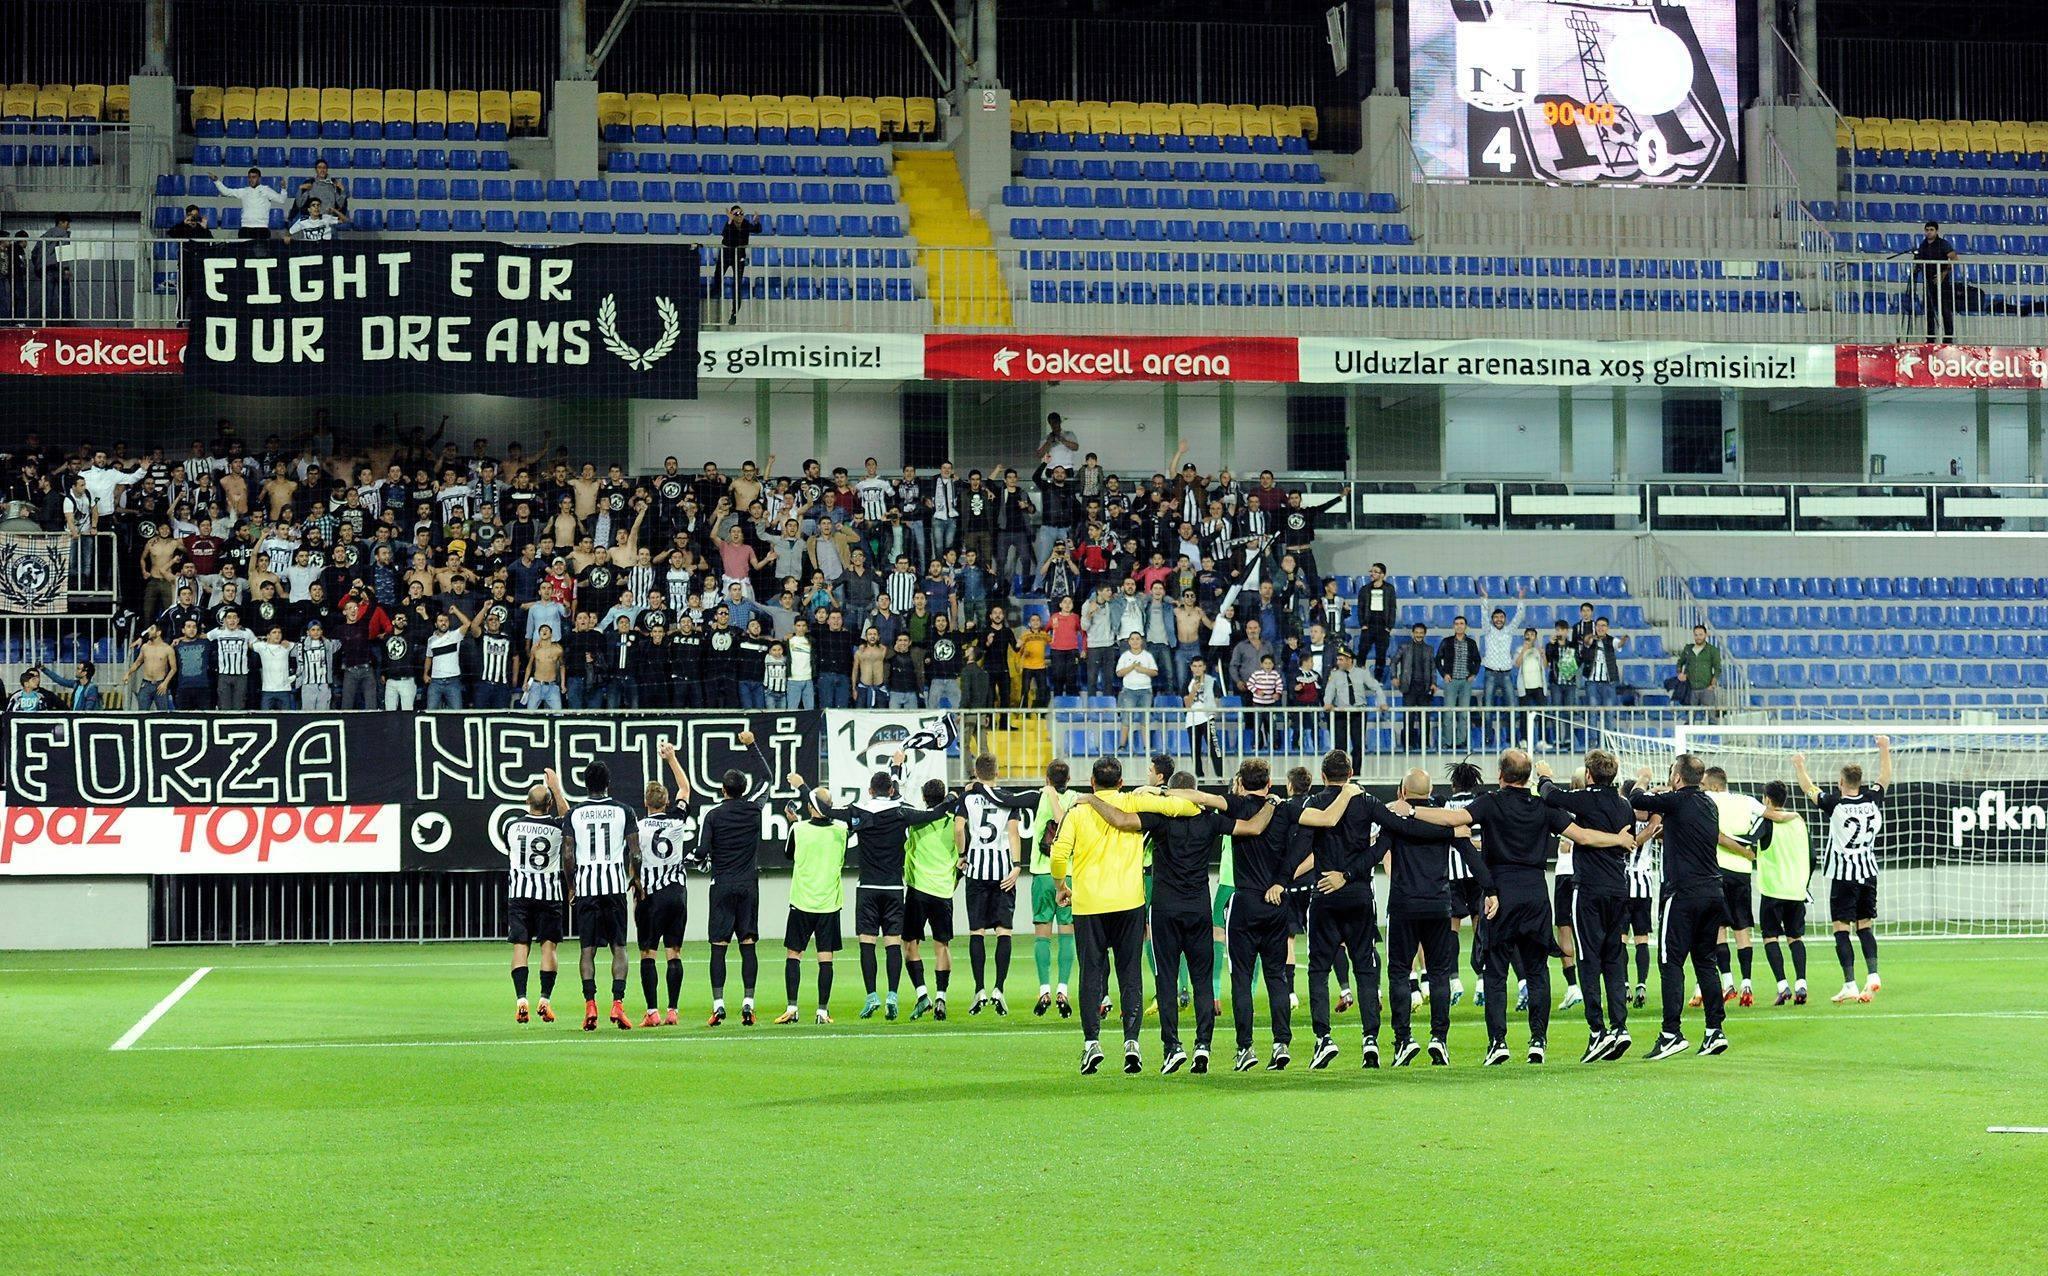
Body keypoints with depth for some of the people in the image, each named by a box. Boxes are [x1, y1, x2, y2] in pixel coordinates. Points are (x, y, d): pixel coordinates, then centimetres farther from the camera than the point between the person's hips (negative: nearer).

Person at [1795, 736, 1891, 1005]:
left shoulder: (1835, 804, -12)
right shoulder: (1872, 800, -1)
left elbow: (1809, 789, 3)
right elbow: (1885, 778, 18)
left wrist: (1799, 766, 19)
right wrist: (1884, 749, 28)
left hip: (1844, 876, -5)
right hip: (1868, 873, 5)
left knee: (1842, 929, -3)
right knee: (1865, 926, 13)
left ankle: (1850, 985, -11)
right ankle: (1873, 975, -2)